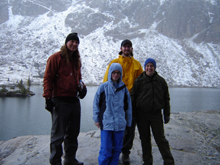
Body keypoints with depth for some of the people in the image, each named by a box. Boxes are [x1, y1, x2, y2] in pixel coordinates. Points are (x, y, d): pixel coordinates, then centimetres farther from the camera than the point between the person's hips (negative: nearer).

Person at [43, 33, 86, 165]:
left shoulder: (76, 60, 17)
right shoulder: (56, 57, -5)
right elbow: (48, 78, -9)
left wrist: (82, 87, 5)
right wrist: (48, 97, -15)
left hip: (74, 100, 8)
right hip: (60, 101, -7)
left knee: (73, 133, 15)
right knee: (58, 134, 0)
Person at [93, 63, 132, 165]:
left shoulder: (124, 88, 6)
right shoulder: (103, 87, -1)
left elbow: (128, 107, 11)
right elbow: (96, 104, 2)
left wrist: (128, 122, 13)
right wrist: (97, 119, -1)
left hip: (120, 124, 3)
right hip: (106, 123, -3)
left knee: (117, 148, 11)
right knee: (105, 149, -1)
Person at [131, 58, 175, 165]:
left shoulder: (161, 81, 5)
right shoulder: (139, 81, -1)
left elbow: (166, 99, 10)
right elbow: (133, 97, 1)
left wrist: (167, 114, 7)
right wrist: (132, 114, -4)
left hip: (156, 114, 0)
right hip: (142, 115, 0)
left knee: (161, 139, 1)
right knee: (145, 140, 10)